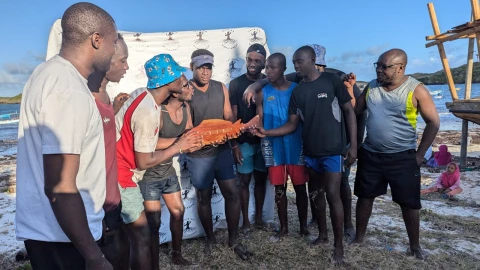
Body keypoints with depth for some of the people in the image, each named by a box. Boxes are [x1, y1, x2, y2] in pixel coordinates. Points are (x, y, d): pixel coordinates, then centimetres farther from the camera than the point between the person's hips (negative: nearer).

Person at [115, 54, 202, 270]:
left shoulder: (142, 93, -2)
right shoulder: (148, 113, -27)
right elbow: (144, 162, -22)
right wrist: (179, 146, -11)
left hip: (117, 170, 9)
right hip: (120, 176, -9)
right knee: (142, 237, 0)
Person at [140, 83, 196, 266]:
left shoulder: (185, 107, -3)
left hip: (168, 170, 8)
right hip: (149, 175, -7)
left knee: (178, 211, 16)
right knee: (153, 222, 3)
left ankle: (177, 255, 37)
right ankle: (154, 265, 24)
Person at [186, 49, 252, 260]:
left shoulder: (221, 88, 4)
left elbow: (229, 118, 7)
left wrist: (235, 144, -1)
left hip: (223, 151, 4)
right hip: (199, 155, -3)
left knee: (232, 194, 5)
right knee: (204, 198, 11)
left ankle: (233, 240, 25)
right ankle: (210, 238, 33)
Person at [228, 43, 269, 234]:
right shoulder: (236, 84, -4)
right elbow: (232, 116, -5)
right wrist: (234, 144, -9)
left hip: (264, 141, 2)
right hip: (244, 142, -2)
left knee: (261, 179, 13)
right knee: (244, 181, 7)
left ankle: (259, 218, 30)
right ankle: (245, 221, 23)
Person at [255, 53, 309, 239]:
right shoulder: (263, 92, -1)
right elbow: (259, 121, 0)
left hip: (296, 148, -1)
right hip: (274, 148, 1)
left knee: (300, 188, 10)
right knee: (279, 189, 12)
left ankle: (303, 226, 28)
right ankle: (283, 227, 29)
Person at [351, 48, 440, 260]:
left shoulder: (416, 90, -10)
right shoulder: (371, 87, 2)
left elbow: (433, 122, -5)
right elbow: (355, 110, 7)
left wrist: (420, 154, -5)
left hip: (403, 158, -3)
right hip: (370, 155, 3)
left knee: (409, 203, 9)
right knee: (364, 197, 12)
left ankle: (414, 246, 30)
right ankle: (359, 237, 30)